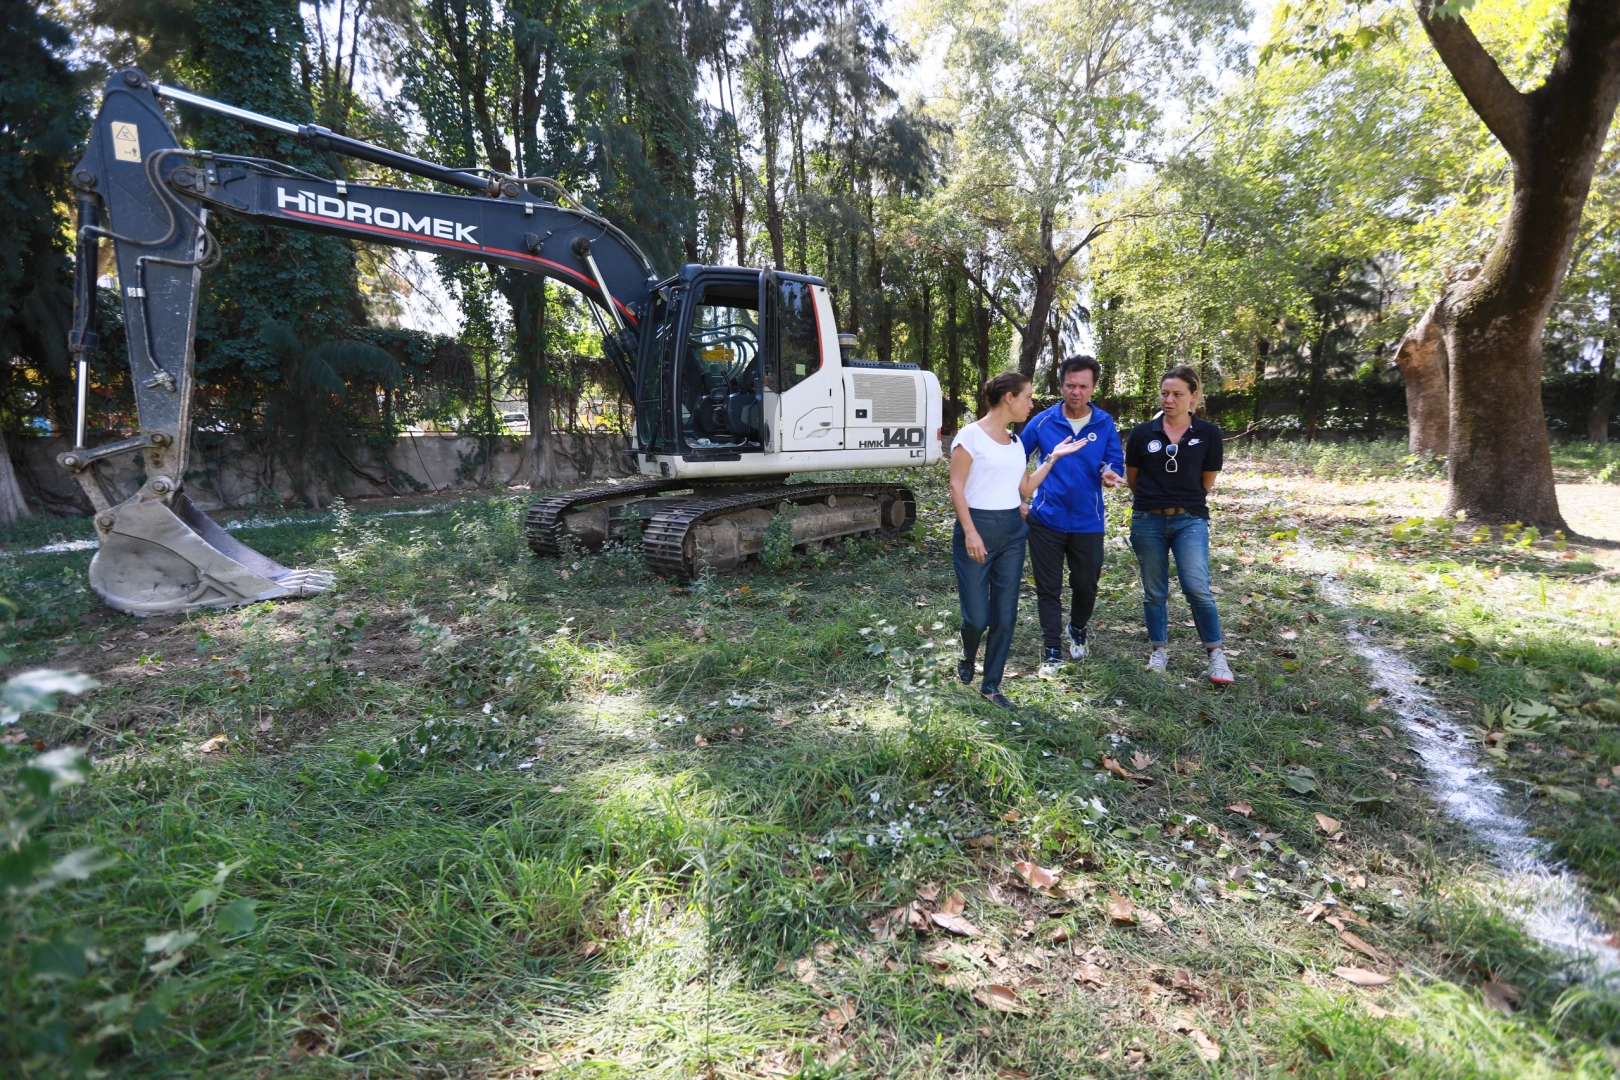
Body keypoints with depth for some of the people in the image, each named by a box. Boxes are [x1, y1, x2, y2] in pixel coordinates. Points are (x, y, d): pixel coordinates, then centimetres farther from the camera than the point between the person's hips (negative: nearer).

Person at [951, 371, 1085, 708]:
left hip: (1012, 531, 7)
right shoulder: (971, 434, -7)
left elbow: (1025, 489, 14)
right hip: (977, 528, -6)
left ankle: (991, 685, 18)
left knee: (1005, 615, 6)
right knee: (977, 615, -4)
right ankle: (967, 658, 29)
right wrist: (970, 533, -18)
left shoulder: (1016, 442, 14)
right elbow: (956, 487, -11)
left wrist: (1053, 457, 11)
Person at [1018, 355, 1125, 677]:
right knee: (1048, 588, 5)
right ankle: (1052, 651, 16)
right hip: (1046, 520, -1)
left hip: (1087, 523, 1)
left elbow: (1116, 465, -1)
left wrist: (1110, 475, -24)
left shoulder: (1105, 424, 0)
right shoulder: (1042, 422, -2)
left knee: (1086, 586, 12)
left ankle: (1078, 631, 42)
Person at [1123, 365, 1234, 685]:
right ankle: (1158, 650, 24)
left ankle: (1216, 654, 8)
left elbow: (1207, 481, 8)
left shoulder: (1208, 434, -1)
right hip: (1148, 521, 1)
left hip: (1190, 520, -1)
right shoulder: (1142, 433, -2)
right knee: (1154, 591, 9)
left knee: (1197, 588, -9)